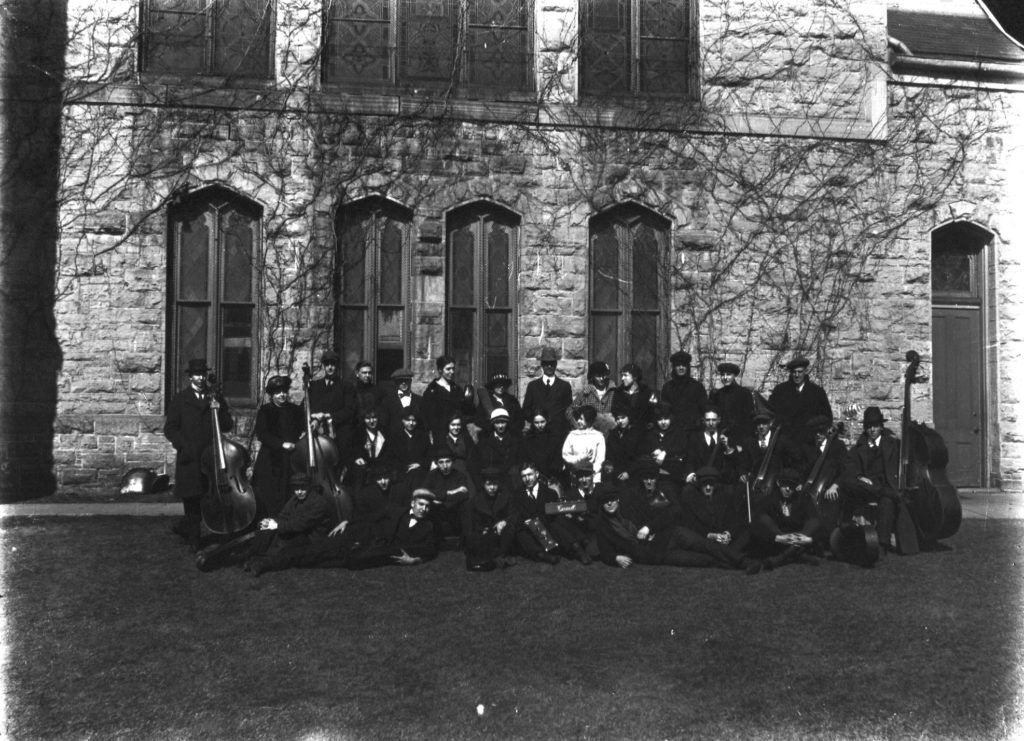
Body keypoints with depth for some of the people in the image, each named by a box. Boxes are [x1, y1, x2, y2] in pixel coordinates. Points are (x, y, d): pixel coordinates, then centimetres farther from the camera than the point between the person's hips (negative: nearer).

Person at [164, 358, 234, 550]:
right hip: (190, 458, -3)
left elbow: (228, 426, 8)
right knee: (192, 499, -2)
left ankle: (183, 527, 23)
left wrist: (219, 411, -9)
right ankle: (194, 540, 11)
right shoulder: (180, 399, 4)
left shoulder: (216, 398, 12)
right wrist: (184, 446, -11)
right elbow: (169, 429, 2)